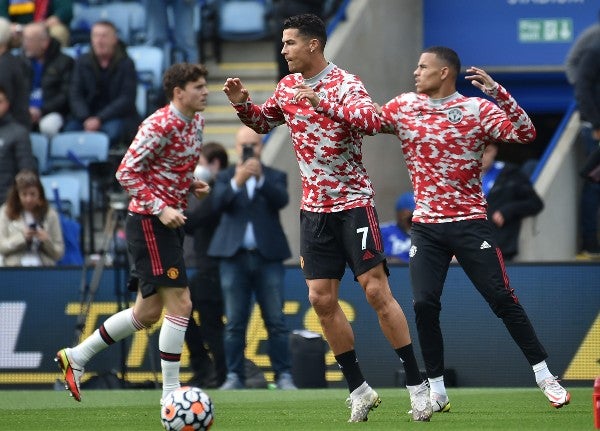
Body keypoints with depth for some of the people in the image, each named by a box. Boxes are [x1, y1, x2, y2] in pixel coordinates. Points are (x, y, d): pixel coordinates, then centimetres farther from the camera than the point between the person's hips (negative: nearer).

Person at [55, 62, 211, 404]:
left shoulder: (196, 121, 10)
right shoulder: (160, 125, -17)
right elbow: (126, 172, -17)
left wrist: (194, 185, 5)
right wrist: (161, 209, -22)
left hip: (169, 222, 10)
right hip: (148, 222, -10)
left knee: (148, 312, 12)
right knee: (180, 303, -12)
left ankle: (76, 356, 26)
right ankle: (170, 394, -6)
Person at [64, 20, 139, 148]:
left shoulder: (126, 64, -1)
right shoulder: (82, 62, 8)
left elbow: (126, 99, -8)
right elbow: (75, 95, 2)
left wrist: (99, 119, -19)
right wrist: (86, 119, -17)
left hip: (119, 116, -2)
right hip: (88, 115, 2)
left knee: (113, 130, -36)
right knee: (70, 128, -29)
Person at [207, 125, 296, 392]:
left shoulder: (275, 177, 10)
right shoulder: (226, 177, 11)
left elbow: (281, 200, -9)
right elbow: (218, 204, -8)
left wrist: (260, 178, -25)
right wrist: (236, 182, -26)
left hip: (268, 257, 0)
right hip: (234, 257, 0)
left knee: (276, 321, -3)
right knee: (235, 323, 0)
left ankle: (283, 375, -1)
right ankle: (235, 376, 3)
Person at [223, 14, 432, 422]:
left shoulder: (344, 83, -13)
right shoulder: (288, 85, 8)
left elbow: (372, 120, -32)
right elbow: (264, 121, 25)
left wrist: (321, 101, -39)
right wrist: (242, 103, 4)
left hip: (353, 202, -6)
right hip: (315, 208, 6)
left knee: (377, 291, -11)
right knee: (322, 300, 1)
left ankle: (417, 385, -4)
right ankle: (359, 390, 11)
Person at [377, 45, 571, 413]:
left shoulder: (478, 109, -4)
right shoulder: (403, 108, 7)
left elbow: (525, 133, -14)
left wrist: (499, 92, -24)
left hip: (470, 223, -3)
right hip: (426, 227, 3)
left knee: (502, 298, -6)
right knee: (424, 305, -8)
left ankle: (545, 377, 3)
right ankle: (437, 390, 2)